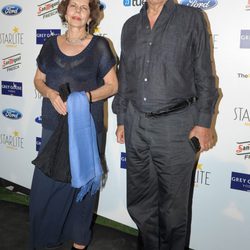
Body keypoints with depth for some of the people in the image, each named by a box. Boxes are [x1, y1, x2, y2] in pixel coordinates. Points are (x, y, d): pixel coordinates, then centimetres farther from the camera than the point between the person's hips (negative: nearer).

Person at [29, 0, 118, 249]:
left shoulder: (99, 45, -3)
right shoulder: (51, 44, 7)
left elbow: (112, 85, -2)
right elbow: (38, 80, 12)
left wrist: (85, 97, -19)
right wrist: (51, 93, -10)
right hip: (53, 126, 3)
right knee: (45, 182, 5)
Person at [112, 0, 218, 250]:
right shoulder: (130, 25, 12)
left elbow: (204, 74, -2)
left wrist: (204, 122, -7)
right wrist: (121, 119, 14)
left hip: (175, 123, -4)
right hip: (136, 123, 4)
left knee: (173, 203, 7)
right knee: (139, 200, 14)